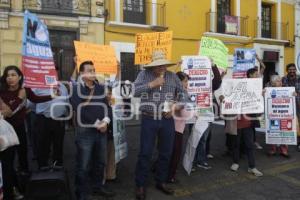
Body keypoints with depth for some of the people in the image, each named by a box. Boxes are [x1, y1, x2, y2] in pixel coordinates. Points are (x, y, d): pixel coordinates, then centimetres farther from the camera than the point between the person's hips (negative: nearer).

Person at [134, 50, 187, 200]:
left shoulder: (173, 76, 7)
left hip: (167, 120, 3)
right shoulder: (144, 74, 0)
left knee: (165, 153, 13)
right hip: (149, 120, -3)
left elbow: (183, 93, 9)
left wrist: (176, 108, -5)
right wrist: (152, 84, -17)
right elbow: (135, 91, -11)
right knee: (145, 154, 2)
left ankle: (161, 182, 32)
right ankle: (140, 186, 18)